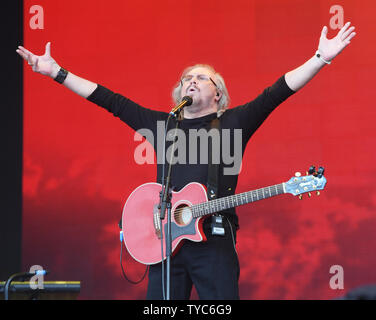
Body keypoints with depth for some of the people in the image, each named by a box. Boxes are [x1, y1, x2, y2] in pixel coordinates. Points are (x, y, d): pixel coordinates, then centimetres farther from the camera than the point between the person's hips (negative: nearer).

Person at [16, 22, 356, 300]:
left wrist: (321, 59, -11)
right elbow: (111, 100, 17)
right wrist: (56, 72, 15)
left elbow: (276, 93, -1)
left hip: (214, 238, -3)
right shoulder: (162, 124, 18)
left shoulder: (233, 123, 9)